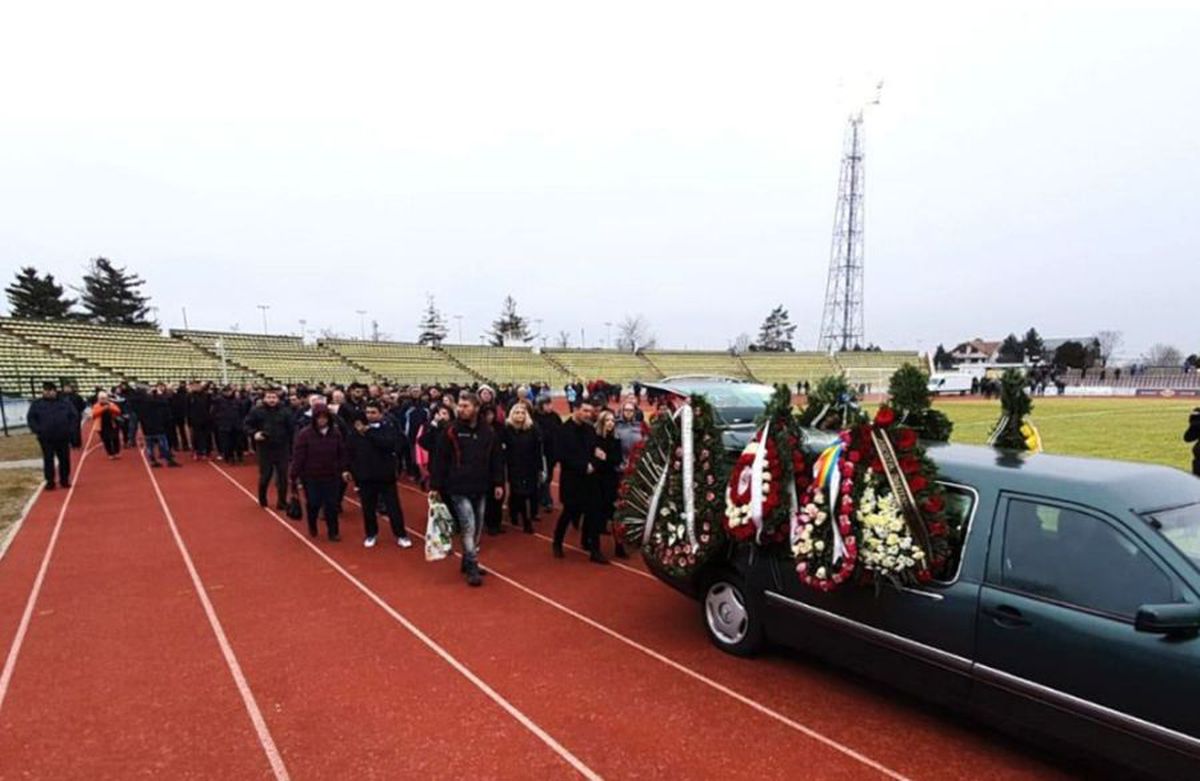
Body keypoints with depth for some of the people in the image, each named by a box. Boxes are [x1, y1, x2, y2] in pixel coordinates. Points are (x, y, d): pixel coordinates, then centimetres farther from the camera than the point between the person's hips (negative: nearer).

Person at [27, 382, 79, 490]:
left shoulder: (65, 403, 6)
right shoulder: (37, 404, 4)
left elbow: (74, 416, 6)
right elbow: (30, 418, 2)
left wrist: (70, 429, -4)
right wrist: (37, 430, -9)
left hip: (63, 437, 1)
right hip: (45, 438, -1)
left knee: (65, 459, 5)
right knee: (48, 460, 3)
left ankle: (64, 480, 17)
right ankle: (50, 482, 10)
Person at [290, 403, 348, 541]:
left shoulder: (336, 433, -2)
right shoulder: (305, 434, -11)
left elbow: (342, 453, 3)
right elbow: (298, 456, -11)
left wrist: (344, 469, -3)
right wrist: (295, 475, -11)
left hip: (331, 476, 2)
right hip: (311, 476, -2)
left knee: (331, 504, 6)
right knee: (313, 504, 9)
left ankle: (333, 532, 17)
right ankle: (312, 527, 36)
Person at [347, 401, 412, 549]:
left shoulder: (389, 427, -6)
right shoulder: (358, 430, -2)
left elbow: (390, 443, -25)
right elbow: (351, 452, 1)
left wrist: (369, 433, -25)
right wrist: (354, 471, -3)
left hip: (385, 474, -2)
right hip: (365, 475, 2)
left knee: (393, 506, 4)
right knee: (368, 508, 13)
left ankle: (401, 535, 15)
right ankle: (371, 534, 31)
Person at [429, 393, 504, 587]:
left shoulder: (487, 431, 2)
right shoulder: (451, 431, -8)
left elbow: (496, 459, 8)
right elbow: (439, 459, -7)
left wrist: (498, 483, 6)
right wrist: (435, 486, -9)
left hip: (481, 489, 4)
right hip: (458, 489, -4)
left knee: (477, 529, 12)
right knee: (468, 527, -8)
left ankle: (468, 563, 28)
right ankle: (472, 568, 2)